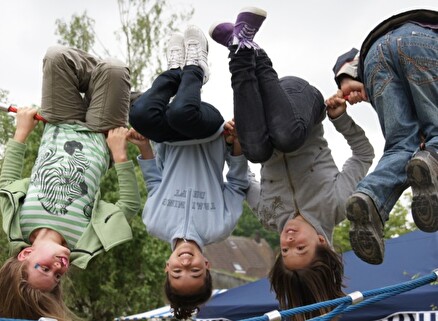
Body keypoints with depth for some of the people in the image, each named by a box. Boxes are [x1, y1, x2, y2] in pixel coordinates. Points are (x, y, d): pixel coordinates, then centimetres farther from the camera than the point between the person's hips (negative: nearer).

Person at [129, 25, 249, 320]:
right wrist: (237, 141, -17)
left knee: (141, 114, -36)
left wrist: (144, 142, -6)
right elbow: (238, 182, -7)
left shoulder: (157, 225, -19)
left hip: (171, 140, 0)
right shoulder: (219, 228, -20)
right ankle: (192, 69, -4)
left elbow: (154, 180, -3)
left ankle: (178, 71, -2)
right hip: (209, 134, 0)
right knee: (181, 113, -39)